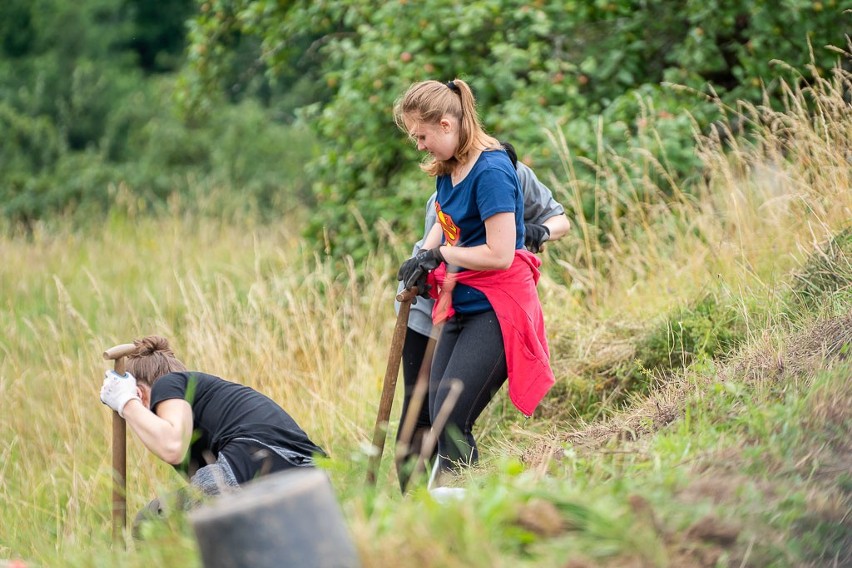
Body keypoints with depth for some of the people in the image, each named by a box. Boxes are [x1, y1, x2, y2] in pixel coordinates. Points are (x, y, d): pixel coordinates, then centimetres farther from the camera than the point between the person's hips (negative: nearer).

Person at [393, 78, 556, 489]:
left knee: (451, 419, -15)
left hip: (496, 308, -9)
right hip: (461, 306, 9)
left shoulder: (490, 172, -19)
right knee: (440, 419, 5)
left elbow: (499, 255, -24)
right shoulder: (448, 169, 8)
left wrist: (441, 254, -10)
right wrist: (423, 258, 6)